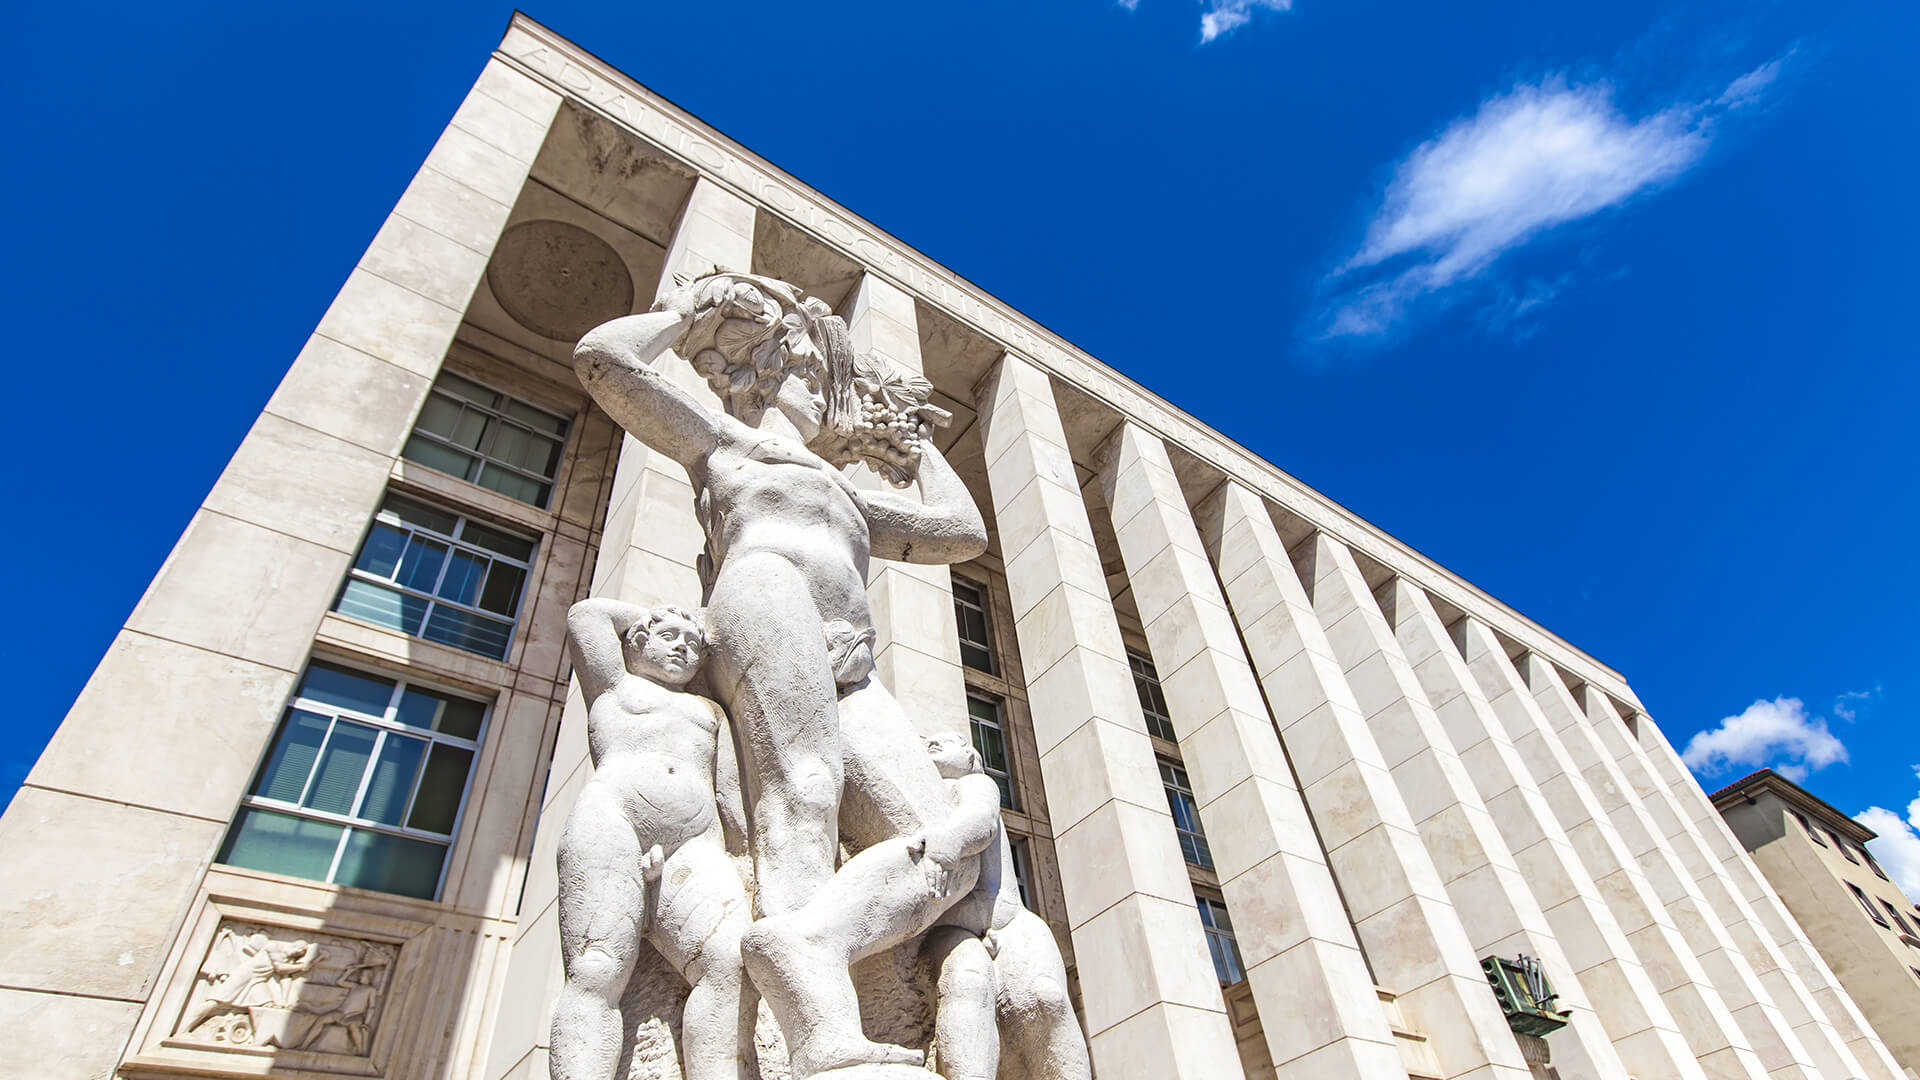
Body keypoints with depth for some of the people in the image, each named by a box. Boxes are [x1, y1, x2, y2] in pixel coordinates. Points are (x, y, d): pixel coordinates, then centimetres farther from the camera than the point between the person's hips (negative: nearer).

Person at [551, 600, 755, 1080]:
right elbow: (585, 613, 25)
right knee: (596, 973, -22)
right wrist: (650, 614, 38)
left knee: (730, 963, -26)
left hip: (695, 846, 2)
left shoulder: (710, 711, 36)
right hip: (610, 821, -1)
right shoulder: (615, 685, 31)